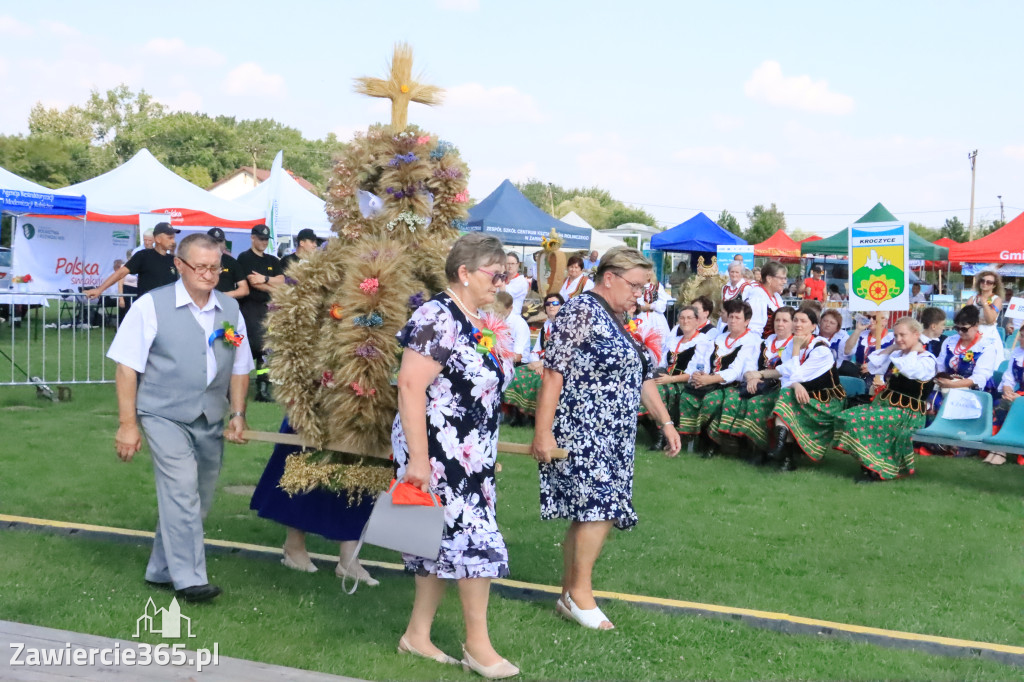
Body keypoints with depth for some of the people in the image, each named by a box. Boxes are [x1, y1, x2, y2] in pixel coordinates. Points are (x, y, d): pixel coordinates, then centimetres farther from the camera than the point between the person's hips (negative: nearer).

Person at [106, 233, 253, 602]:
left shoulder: (230, 310, 7)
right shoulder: (152, 306, -7)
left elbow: (239, 368, 14)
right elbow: (127, 366, -6)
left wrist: (238, 414, 5)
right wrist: (128, 423, -9)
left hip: (211, 421, 5)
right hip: (165, 417, -5)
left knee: (197, 501, 11)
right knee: (182, 491, -19)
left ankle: (162, 570, 27)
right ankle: (189, 579, -12)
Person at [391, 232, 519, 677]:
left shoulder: (481, 323, 12)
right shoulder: (437, 318, -16)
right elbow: (411, 386, -22)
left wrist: (488, 451, 23)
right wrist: (418, 459, -25)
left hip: (472, 456, 9)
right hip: (437, 453, -9)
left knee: (444, 544, 12)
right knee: (473, 540, -5)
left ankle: (417, 635, 24)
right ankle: (478, 645, 9)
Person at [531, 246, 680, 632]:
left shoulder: (619, 322, 18)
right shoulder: (581, 311, -10)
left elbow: (642, 376, 25)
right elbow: (553, 372, -16)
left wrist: (666, 422, 19)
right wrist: (543, 431, -21)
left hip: (613, 436, 9)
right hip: (581, 432, -9)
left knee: (590, 513, 8)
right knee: (599, 507, -14)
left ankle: (569, 594, 15)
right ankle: (581, 590, -2)